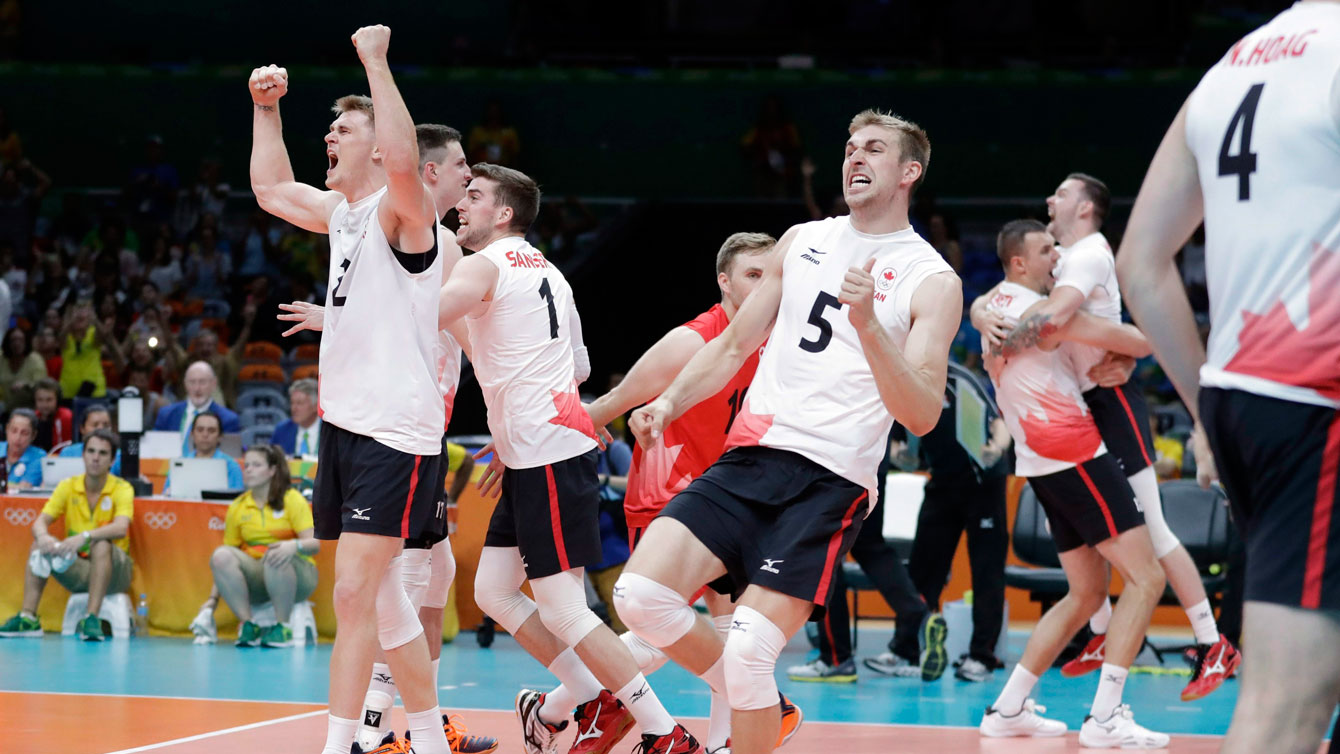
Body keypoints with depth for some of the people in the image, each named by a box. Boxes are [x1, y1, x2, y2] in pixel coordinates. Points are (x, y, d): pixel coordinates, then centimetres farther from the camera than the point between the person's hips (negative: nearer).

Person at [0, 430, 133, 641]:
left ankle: (92, 619, -41)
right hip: (77, 569, 4)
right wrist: (43, 536, -34)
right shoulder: (68, 487, 0)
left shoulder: (122, 489, -11)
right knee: (39, 545, -19)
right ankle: (28, 618, -24)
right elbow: (40, 522, -9)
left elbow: (120, 528, -30)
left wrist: (84, 537, -47)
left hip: (112, 570, -4)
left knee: (102, 544, -35)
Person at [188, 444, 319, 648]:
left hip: (296, 574, -3)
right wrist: (213, 598, 1)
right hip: (256, 576, 3)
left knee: (276, 556, -37)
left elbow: (315, 544, -12)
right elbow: (226, 562, 10)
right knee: (220, 555, -24)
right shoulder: (237, 507, 7)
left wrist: (294, 545, -35)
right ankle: (248, 625, -23)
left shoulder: (293, 500, -3)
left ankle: (282, 628, -25)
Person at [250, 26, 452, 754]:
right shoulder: (341, 211, 14)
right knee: (380, 598, 14)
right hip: (344, 424, 9)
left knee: (354, 597, -14)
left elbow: (404, 161, -34)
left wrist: (376, 61, -29)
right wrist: (265, 108, 22)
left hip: (395, 433, -9)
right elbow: (270, 188, 30)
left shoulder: (403, 212, -11)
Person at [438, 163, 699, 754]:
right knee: (493, 590, 14)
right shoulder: (543, 270, 21)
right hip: (533, 459, 10)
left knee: (560, 608, -9)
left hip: (548, 459, -10)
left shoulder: (484, 266, -7)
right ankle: (599, 704, 16)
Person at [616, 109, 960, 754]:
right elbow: (734, 345, 23)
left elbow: (921, 416, -10)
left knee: (749, 650, -17)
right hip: (750, 457, 5)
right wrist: (670, 403, 7)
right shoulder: (803, 241, 16)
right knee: (640, 596, -12)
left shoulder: (932, 282, 0)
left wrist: (867, 324, -22)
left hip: (830, 479, -5)